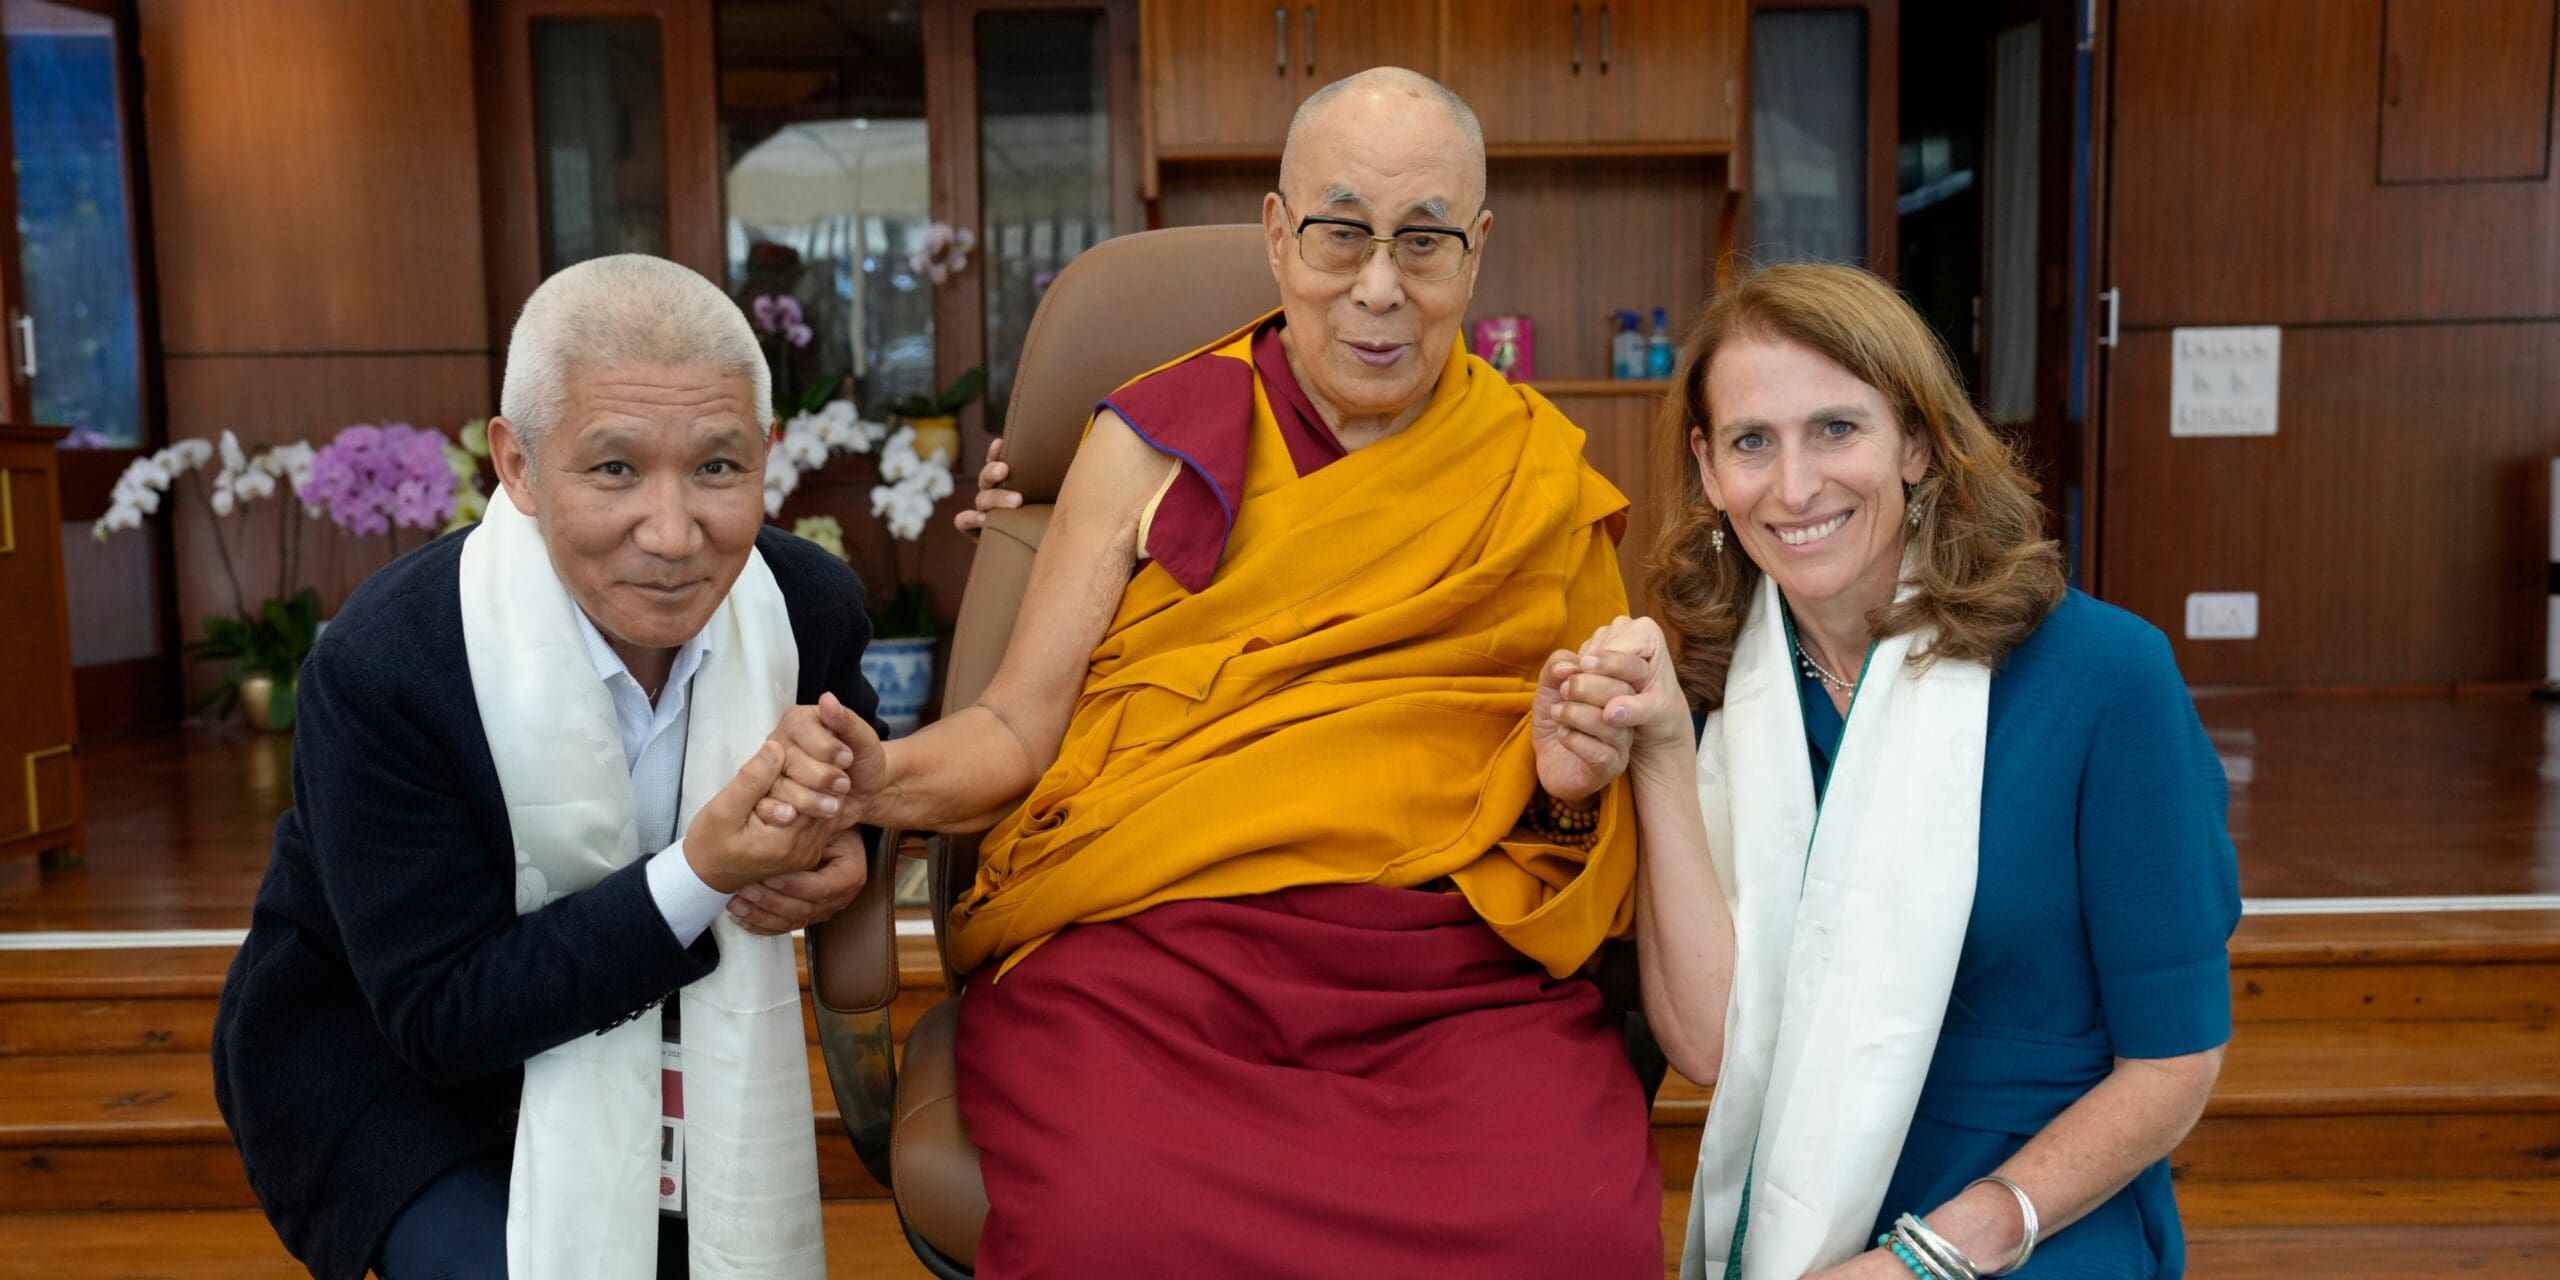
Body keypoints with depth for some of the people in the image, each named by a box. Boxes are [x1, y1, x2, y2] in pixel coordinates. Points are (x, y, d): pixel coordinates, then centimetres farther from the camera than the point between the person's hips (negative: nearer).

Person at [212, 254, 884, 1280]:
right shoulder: (381, 664, -30)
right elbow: (439, 1014, -25)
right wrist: (699, 874, -38)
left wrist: (835, 845, -22)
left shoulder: (812, 605, -19)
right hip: (383, 1053, -4)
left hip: (645, 1041, 4)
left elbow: (856, 777, 3)